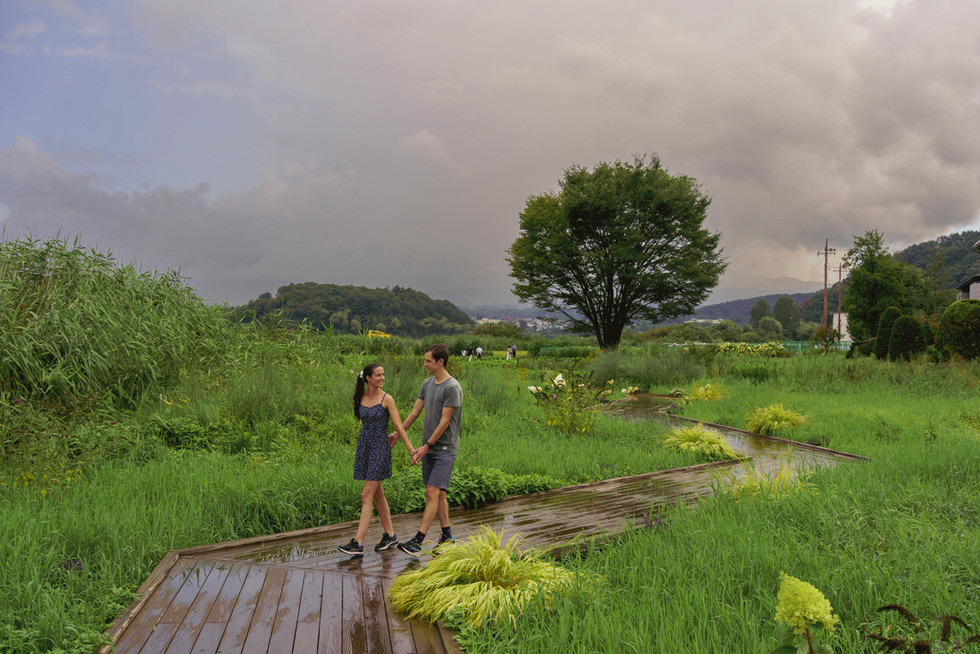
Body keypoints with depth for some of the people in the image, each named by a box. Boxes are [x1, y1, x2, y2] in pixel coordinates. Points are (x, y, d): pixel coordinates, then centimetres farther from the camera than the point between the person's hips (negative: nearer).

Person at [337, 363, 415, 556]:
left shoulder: (387, 399, -7)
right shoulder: (361, 398, 7)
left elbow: (399, 426, -8)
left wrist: (411, 448, -13)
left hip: (380, 448, -6)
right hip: (364, 446, 6)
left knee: (367, 496, -8)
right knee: (378, 493, 12)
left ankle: (358, 543, -7)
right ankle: (390, 535, 24)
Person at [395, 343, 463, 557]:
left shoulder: (452, 387, -14)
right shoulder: (428, 384, 10)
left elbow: (445, 422, -15)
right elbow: (415, 412, 17)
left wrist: (426, 447, -13)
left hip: (445, 449, -8)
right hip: (429, 449, 8)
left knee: (433, 494, -9)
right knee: (438, 494, 11)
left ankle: (417, 541, -10)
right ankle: (447, 535, 21)